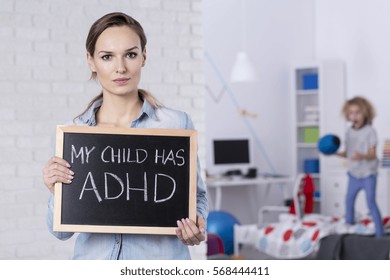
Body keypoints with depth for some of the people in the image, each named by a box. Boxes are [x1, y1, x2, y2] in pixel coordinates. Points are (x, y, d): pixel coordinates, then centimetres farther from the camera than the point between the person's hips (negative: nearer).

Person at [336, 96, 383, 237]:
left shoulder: (370, 131, -15)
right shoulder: (349, 132, 2)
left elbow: (372, 154, -19)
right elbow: (347, 153, 7)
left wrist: (362, 156, -38)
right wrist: (335, 153, -9)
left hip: (368, 174, -6)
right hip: (354, 173, 6)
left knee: (371, 203, -12)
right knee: (349, 200, 16)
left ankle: (379, 233, -7)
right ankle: (348, 227, 34)